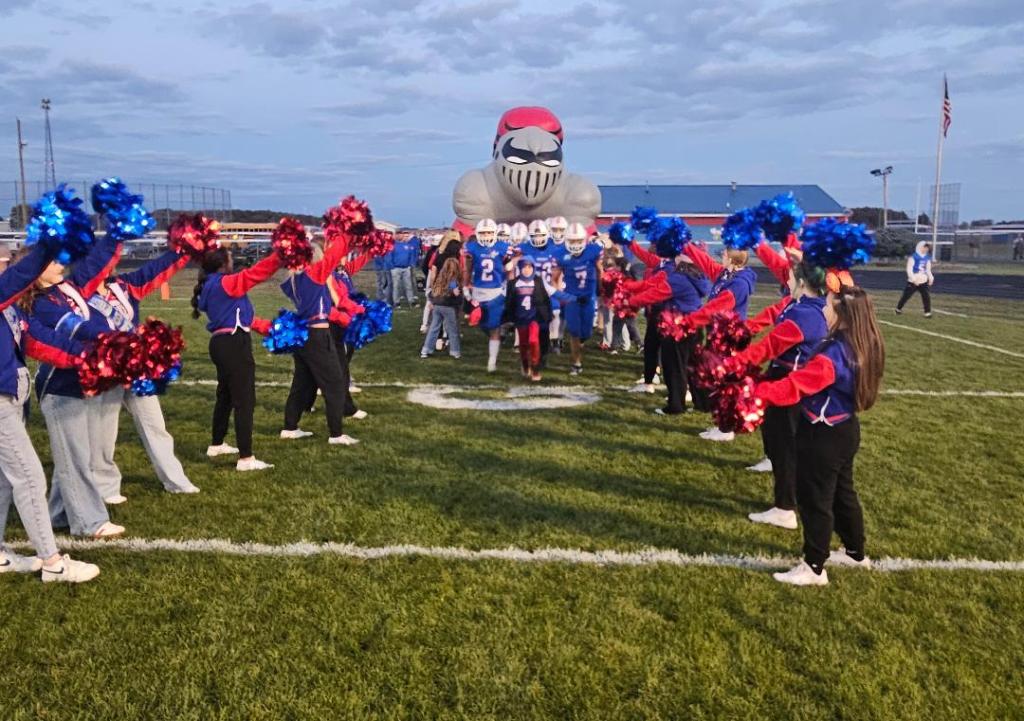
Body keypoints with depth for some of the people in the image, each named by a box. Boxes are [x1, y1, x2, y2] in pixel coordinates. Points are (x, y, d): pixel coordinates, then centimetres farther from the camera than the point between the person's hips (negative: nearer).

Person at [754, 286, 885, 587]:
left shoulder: (834, 354, -27)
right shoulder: (863, 347, 1)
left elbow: (794, 386, -30)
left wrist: (756, 390, -31)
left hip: (823, 436, -9)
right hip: (844, 430, 9)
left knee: (814, 500, 3)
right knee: (842, 493, 23)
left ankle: (814, 568, 14)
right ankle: (855, 553, 38)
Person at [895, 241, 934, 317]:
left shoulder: (927, 257, 8)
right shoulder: (913, 257, -12)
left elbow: (928, 270, 15)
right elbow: (909, 269, -15)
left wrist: (931, 278, 1)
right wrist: (913, 279, -21)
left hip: (923, 281, 5)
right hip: (913, 281, -5)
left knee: (926, 296, -6)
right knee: (906, 295, 5)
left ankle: (927, 312, -2)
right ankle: (898, 309, 24)